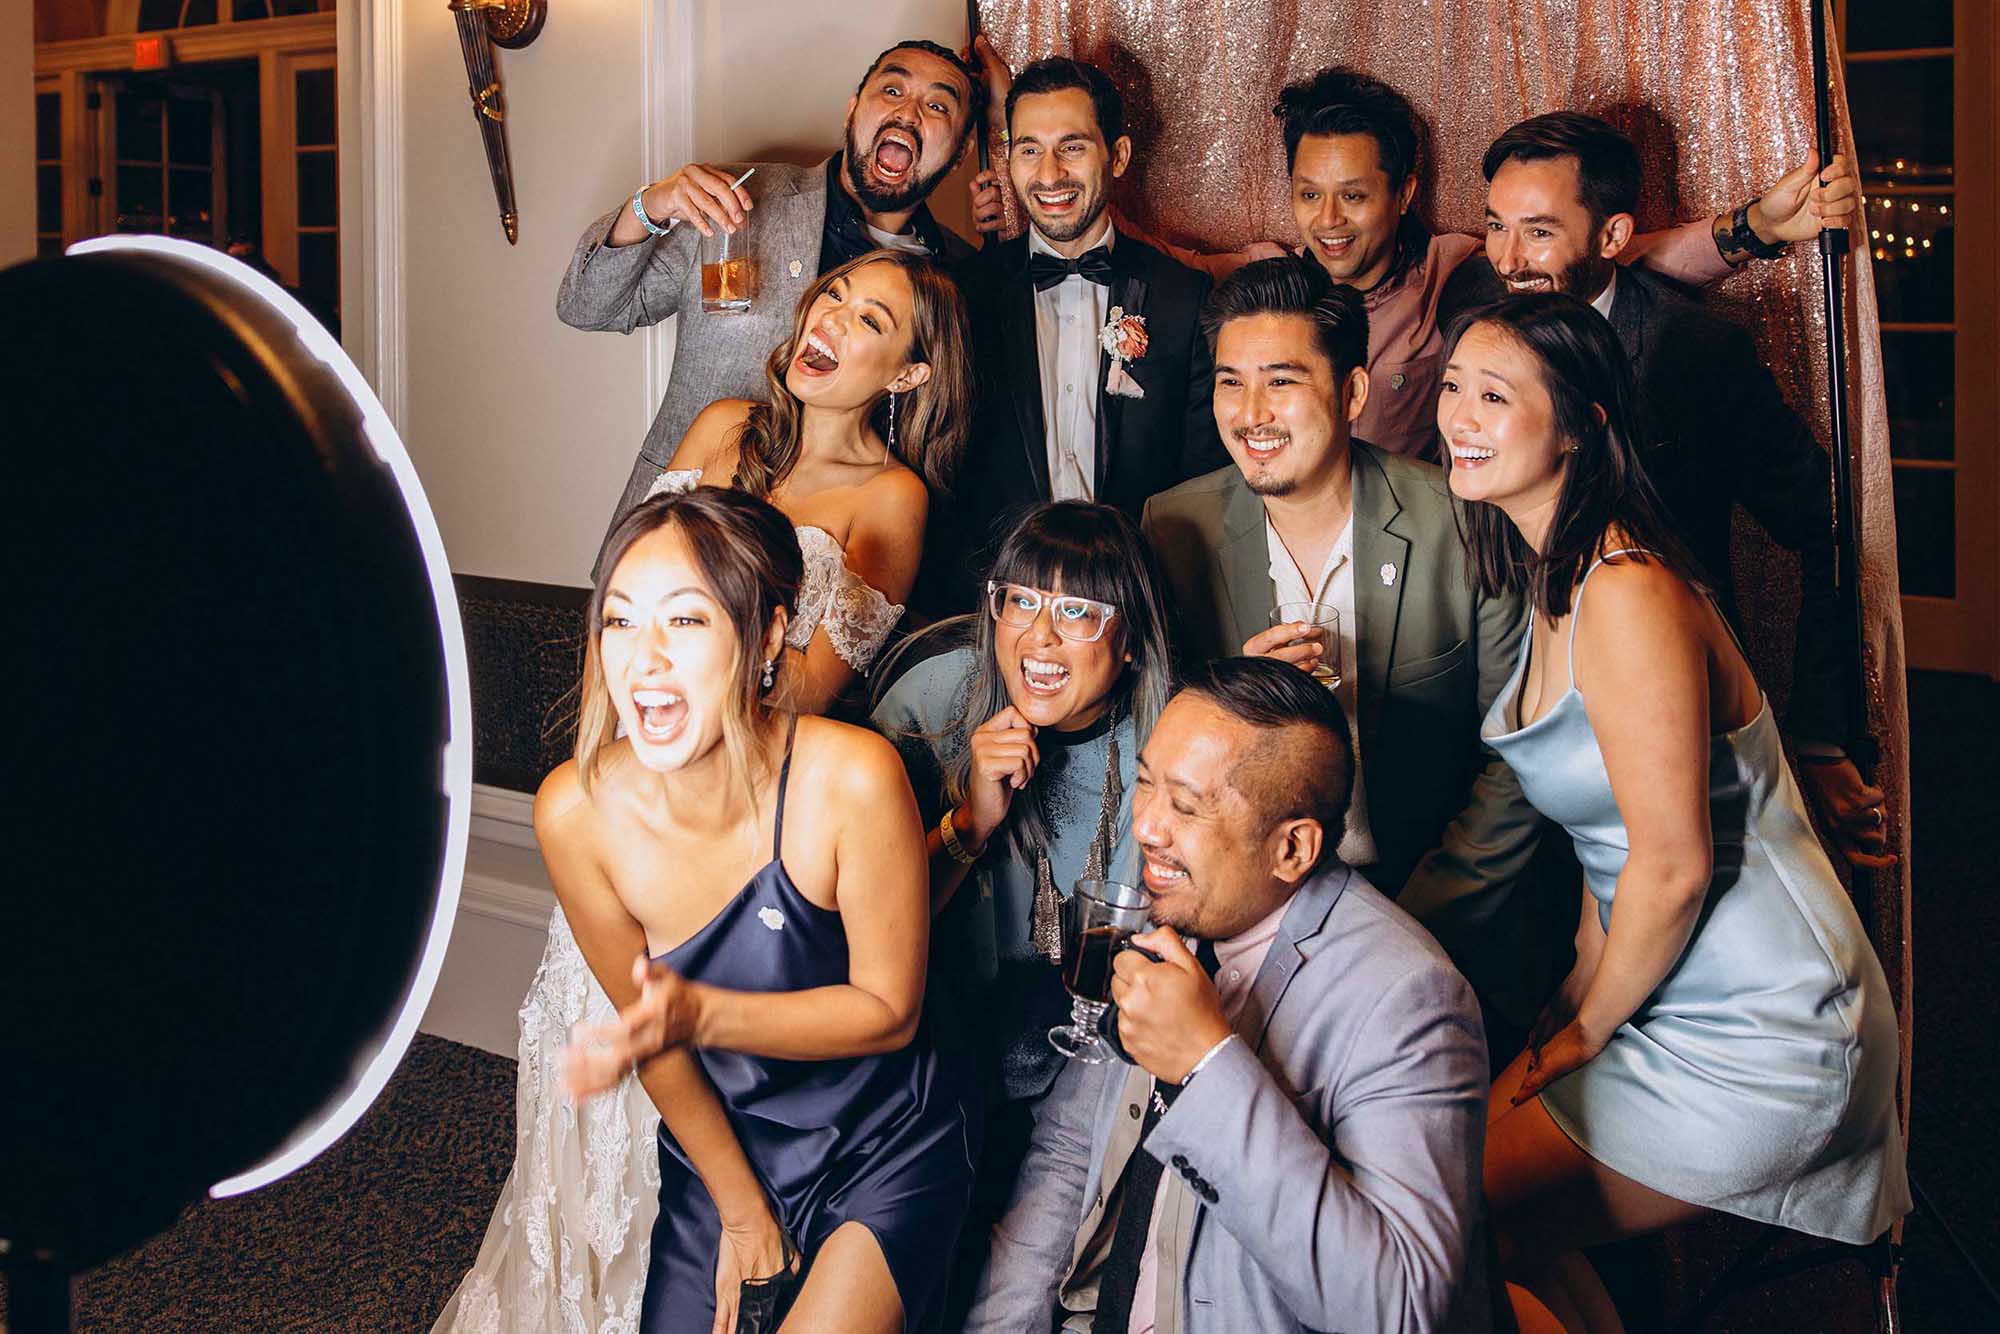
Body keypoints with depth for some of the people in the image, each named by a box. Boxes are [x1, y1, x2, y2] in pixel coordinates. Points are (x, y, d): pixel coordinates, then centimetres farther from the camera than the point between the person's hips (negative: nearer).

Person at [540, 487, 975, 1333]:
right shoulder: (577, 810, -19)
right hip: (718, 1155, 3)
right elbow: (645, 1022, -4)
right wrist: (742, 1213, 4)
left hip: (886, 1150, -3)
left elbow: (889, 1010, -16)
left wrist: (702, 1015, -31)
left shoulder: (849, 778, -28)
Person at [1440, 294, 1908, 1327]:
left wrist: (1588, 1029, -9)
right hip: (1656, 997, 9)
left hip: (1749, 1038, -9)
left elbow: (1674, 865, -23)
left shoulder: (1627, 594, -23)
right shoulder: (1555, 579, 7)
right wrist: (1583, 992, 7)